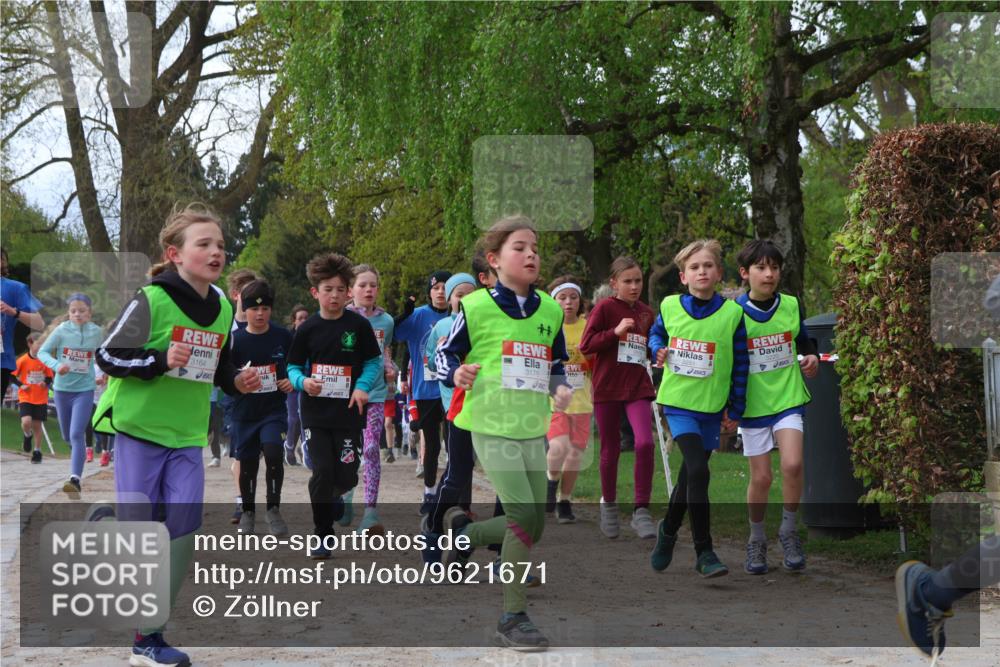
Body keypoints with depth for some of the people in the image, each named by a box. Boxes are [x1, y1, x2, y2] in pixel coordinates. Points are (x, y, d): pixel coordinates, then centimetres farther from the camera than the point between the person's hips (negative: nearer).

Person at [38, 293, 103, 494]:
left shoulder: (96, 332, -5)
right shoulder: (62, 330, -9)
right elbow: (42, 352, -8)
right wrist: (56, 365, -24)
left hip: (85, 389, -2)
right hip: (62, 389, 2)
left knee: (77, 434, -17)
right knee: (67, 436, 16)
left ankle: (75, 479, -21)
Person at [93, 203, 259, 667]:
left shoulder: (222, 309, 5)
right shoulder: (151, 301, -14)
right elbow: (107, 356, -11)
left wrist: (236, 381, 0)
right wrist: (159, 360, -24)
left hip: (187, 435, 5)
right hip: (138, 426, -5)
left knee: (184, 527, -5)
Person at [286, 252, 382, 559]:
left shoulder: (359, 325, -4)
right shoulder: (307, 329, 0)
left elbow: (374, 361, 3)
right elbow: (293, 367, 7)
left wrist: (362, 386, -14)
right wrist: (303, 381, -15)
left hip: (348, 413, 0)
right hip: (315, 413, 0)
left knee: (345, 476, -1)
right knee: (322, 471, -6)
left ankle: (332, 498, 36)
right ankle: (323, 535, 8)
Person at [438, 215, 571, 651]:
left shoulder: (550, 310, 9)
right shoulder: (476, 306, -6)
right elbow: (446, 354, 2)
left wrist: (560, 388, 0)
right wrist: (457, 374, -18)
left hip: (534, 429, 6)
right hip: (491, 425, -6)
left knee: (531, 527, 7)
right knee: (524, 516, -16)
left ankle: (464, 532, 36)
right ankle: (514, 617, -4)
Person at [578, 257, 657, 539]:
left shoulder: (646, 313, 10)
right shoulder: (604, 308, -4)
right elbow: (585, 345, -10)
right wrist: (616, 331, -19)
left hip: (638, 388, 2)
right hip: (607, 388, -2)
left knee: (645, 443, -18)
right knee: (610, 450, 9)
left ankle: (641, 511, -10)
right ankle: (609, 504, 30)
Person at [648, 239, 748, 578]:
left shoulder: (732, 313, -6)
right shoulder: (670, 307, -3)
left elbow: (740, 362, 1)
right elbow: (656, 333, 19)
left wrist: (736, 407, 3)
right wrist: (658, 351, -3)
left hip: (712, 405, 2)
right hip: (678, 400, -2)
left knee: (690, 475, 14)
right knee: (698, 470, -18)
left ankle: (668, 529, 41)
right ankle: (704, 551, -12)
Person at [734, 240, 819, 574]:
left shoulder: (791, 306, 2)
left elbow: (804, 342, 20)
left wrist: (811, 358, -2)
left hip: (788, 398, 1)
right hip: (752, 404, -1)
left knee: (792, 464, -19)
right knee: (761, 478, 2)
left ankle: (789, 531, 3)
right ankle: (756, 541, 23)